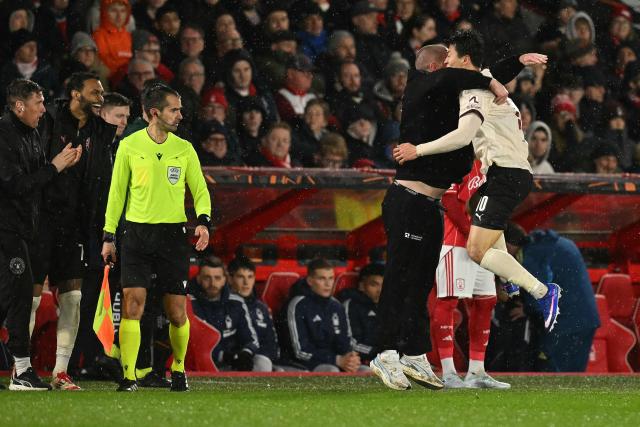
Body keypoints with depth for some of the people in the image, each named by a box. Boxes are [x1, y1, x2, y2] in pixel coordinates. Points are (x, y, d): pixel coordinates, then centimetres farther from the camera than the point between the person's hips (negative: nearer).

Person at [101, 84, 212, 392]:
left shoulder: (184, 149, 6)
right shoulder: (129, 146, 1)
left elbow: (200, 190, 11)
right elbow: (117, 191, 8)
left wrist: (203, 221, -7)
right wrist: (109, 236, 5)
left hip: (173, 235, 1)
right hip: (136, 233, -1)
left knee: (177, 312, 2)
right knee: (132, 303, -12)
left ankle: (178, 369, 25)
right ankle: (129, 376, -10)